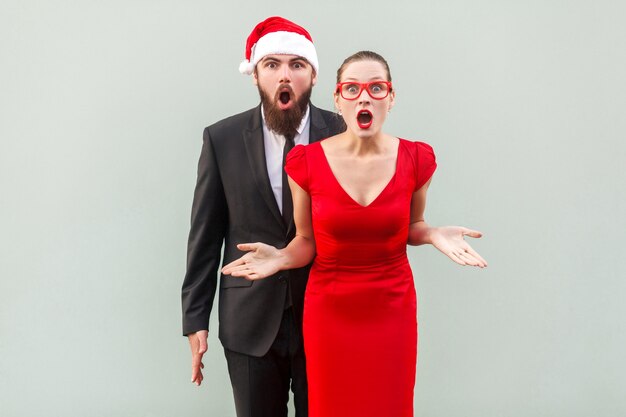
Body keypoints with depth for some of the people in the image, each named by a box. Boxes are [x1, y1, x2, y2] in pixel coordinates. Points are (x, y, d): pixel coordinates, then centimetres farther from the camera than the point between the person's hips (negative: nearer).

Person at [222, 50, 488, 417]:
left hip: (392, 307, 1)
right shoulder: (307, 161, -10)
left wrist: (435, 235, -11)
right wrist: (280, 258, -19)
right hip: (329, 309, 0)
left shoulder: (416, 159, -7)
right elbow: (306, 242, 1)